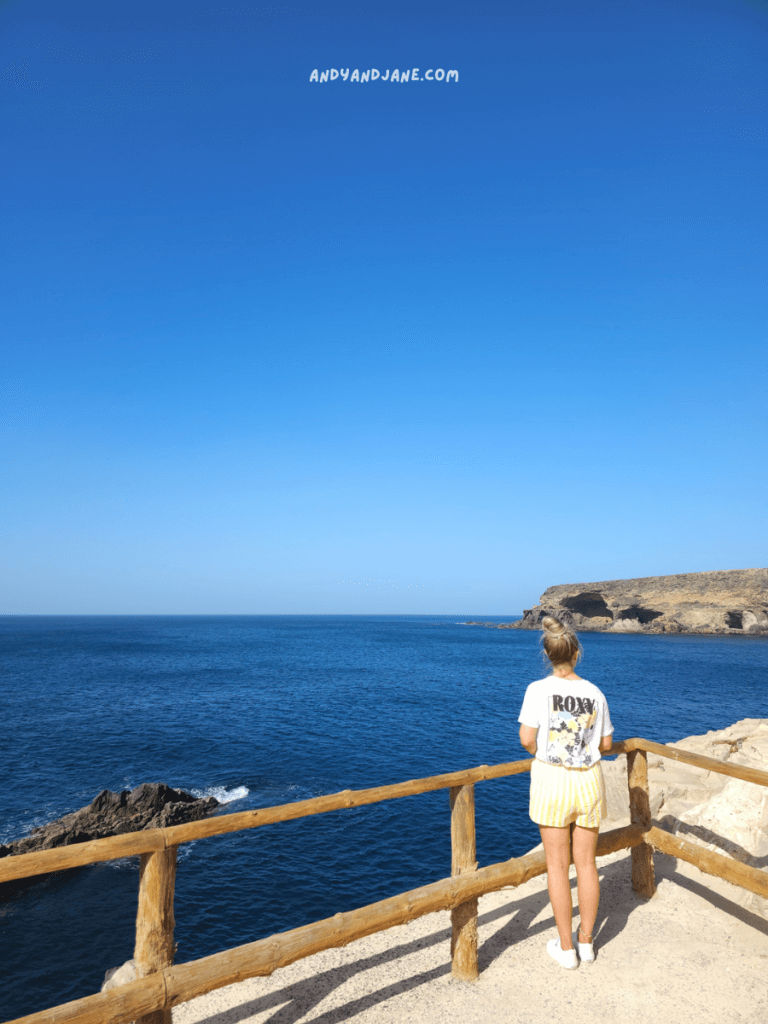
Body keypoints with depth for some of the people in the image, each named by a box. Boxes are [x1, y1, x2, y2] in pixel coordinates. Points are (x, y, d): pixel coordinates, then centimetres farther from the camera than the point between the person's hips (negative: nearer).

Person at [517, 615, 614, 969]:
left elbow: (527, 739, -15)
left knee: (557, 865, 10)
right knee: (586, 863, 16)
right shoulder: (595, 693, -4)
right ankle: (585, 941, 30)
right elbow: (606, 744, 4)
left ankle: (566, 947, 21)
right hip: (589, 780, 3)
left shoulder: (538, 690, -13)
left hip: (552, 780, -3)